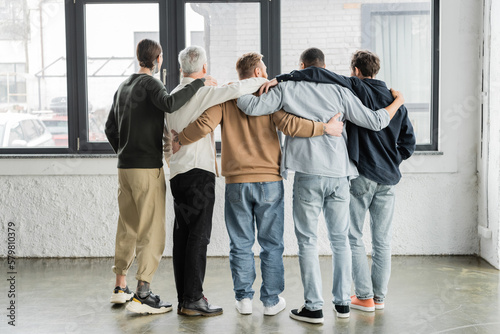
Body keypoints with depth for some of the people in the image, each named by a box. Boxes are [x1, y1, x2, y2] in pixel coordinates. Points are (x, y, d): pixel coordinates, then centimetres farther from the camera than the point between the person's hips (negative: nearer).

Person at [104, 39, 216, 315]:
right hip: (148, 168, -8)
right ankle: (142, 294, -6)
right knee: (152, 230, -4)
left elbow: (110, 128, 19)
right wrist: (199, 83, -23)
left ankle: (120, 287, 22)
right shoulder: (150, 84, -9)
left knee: (127, 228, 15)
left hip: (125, 168, 8)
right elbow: (169, 104, -31)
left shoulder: (123, 86, 16)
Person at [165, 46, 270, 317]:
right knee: (198, 236, -6)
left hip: (177, 173, 8)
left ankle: (183, 299, 12)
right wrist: (264, 80, -7)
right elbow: (236, 90, -21)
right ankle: (193, 300, -5)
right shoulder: (200, 93, -9)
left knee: (182, 236, 8)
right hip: (198, 171, -8)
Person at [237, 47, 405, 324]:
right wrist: (397, 102, 24)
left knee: (308, 241, 4)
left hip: (308, 174, -3)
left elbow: (253, 107, -5)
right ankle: (342, 302, 20)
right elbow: (375, 121, 6)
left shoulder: (288, 89, 3)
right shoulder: (340, 91, 7)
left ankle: (314, 306, 3)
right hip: (339, 174, 3)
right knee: (340, 240, 14)